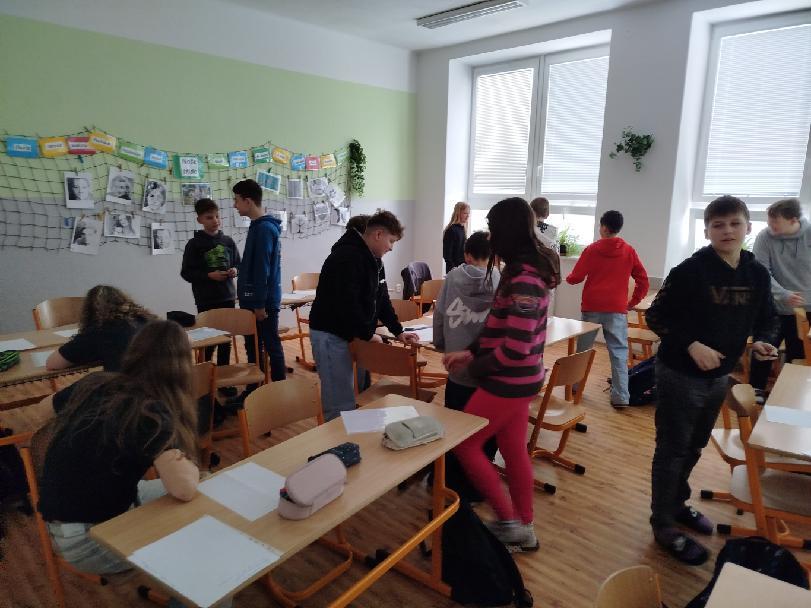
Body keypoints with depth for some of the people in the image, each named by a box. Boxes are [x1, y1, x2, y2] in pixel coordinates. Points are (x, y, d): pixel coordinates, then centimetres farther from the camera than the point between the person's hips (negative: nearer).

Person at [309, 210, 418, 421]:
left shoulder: (373, 259, 12)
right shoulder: (347, 257, -20)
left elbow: (382, 299, 16)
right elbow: (347, 304, -27)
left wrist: (398, 331, 8)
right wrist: (368, 334, -16)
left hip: (351, 333, 10)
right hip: (331, 335, -10)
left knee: (357, 394, 13)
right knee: (340, 403, -7)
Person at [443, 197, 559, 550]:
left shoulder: (524, 280, -25)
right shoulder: (524, 270, 6)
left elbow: (516, 348, -27)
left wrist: (473, 366, -13)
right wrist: (470, 352, 3)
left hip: (510, 382, -9)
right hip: (516, 379, 9)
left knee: (464, 443, 5)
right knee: (514, 451, 19)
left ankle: (508, 522, 17)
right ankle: (524, 527, 34)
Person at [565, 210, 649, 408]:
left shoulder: (592, 250, -3)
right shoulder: (629, 251, 3)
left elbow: (576, 278, -1)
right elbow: (643, 279, 4)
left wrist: (567, 278, 21)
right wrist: (633, 302, 13)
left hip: (591, 308, 0)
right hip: (617, 309, 1)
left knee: (582, 349, 14)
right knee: (619, 353, 2)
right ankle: (621, 397, -1)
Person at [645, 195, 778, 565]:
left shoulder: (758, 274, 0)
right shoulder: (690, 270, -18)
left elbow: (765, 318, 12)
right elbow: (657, 317, -15)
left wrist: (761, 340, -9)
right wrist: (691, 344, -25)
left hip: (719, 376, 7)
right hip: (680, 374, -6)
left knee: (694, 447, 22)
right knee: (672, 449, 3)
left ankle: (676, 503, 42)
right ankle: (663, 525, 17)